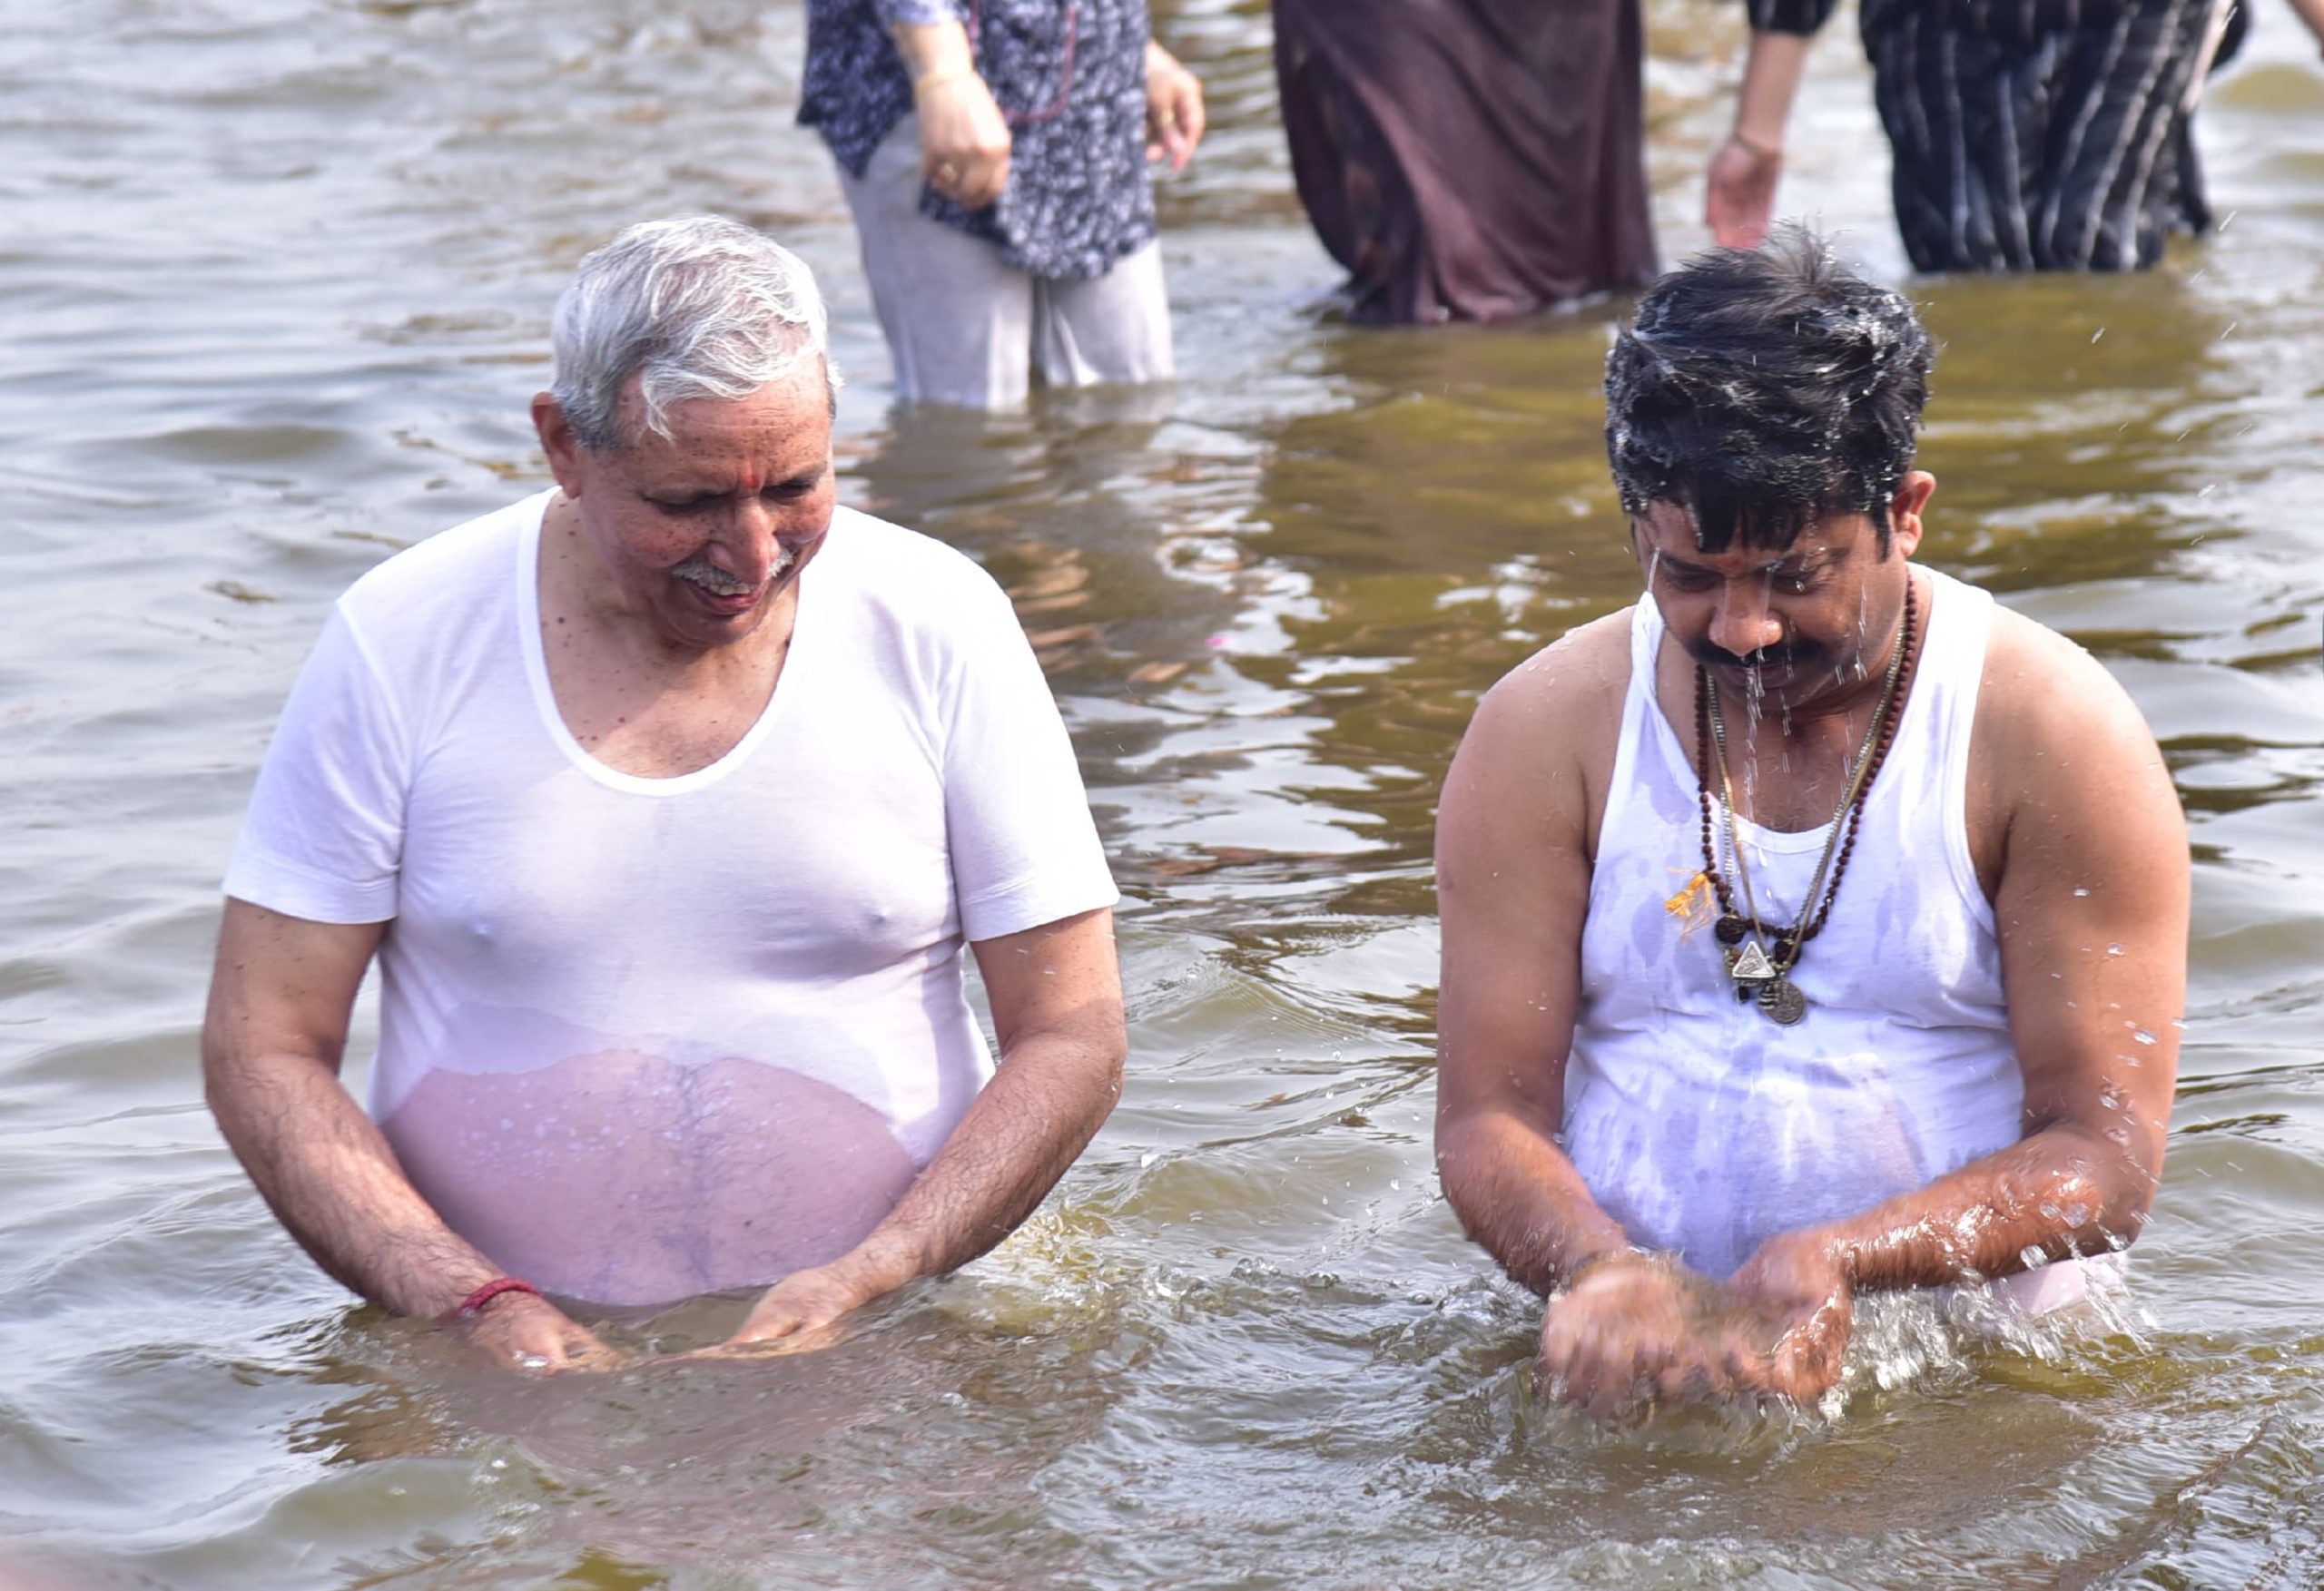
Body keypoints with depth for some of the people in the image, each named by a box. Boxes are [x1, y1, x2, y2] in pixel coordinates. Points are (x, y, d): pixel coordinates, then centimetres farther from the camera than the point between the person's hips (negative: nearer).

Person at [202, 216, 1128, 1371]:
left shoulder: (940, 629, 0)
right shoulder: (400, 645, -1)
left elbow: (1071, 1039, 3)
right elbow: (261, 1050, 1)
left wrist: (862, 1286, -12)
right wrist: (477, 1307, -13)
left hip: (878, 1364, 0)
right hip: (507, 1356, 0)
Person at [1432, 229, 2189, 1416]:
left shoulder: (2057, 738, -2)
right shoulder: (1544, 732, 3)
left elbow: (2108, 1151, -5)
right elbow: (1487, 1121, 1)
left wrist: (1834, 1262, -22)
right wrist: (1610, 1275, -21)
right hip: (1631, 1368, 1)